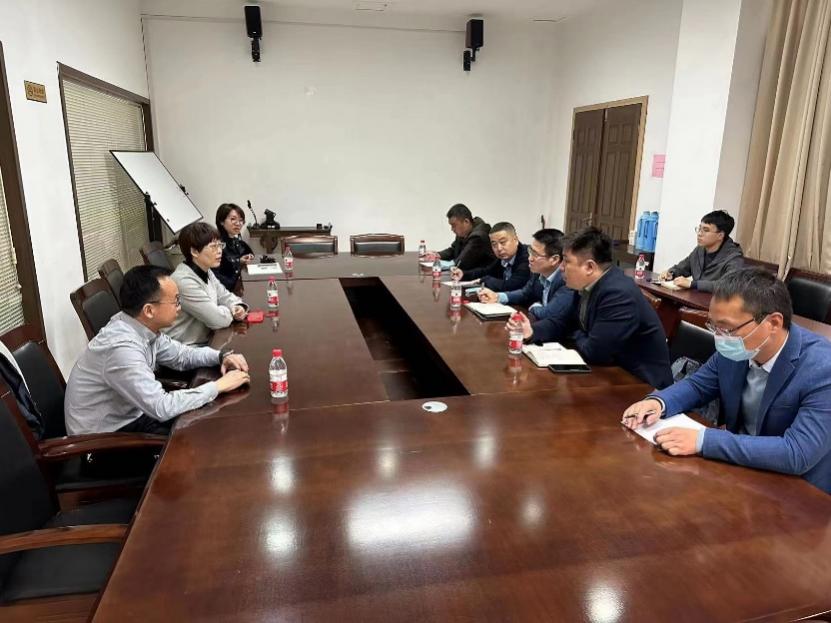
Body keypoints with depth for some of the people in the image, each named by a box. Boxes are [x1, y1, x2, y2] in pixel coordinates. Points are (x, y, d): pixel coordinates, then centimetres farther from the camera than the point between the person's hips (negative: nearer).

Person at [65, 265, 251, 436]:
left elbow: (181, 354, 10)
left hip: (129, 414, 8)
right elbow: (162, 407, -34)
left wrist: (222, 356, -7)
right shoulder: (121, 347, -33)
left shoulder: (144, 327, -7)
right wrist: (218, 386, -26)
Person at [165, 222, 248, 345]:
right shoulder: (184, 281, -24)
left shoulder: (206, 272, 4)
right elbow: (218, 319, -24)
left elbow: (225, 296, 15)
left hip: (205, 339, 8)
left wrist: (238, 307, -6)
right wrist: (234, 311, -5)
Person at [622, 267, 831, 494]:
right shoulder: (735, 349, -10)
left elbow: (797, 454, -32)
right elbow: (697, 384, 6)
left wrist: (703, 440, -35)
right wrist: (658, 402, -15)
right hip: (738, 466, 5)